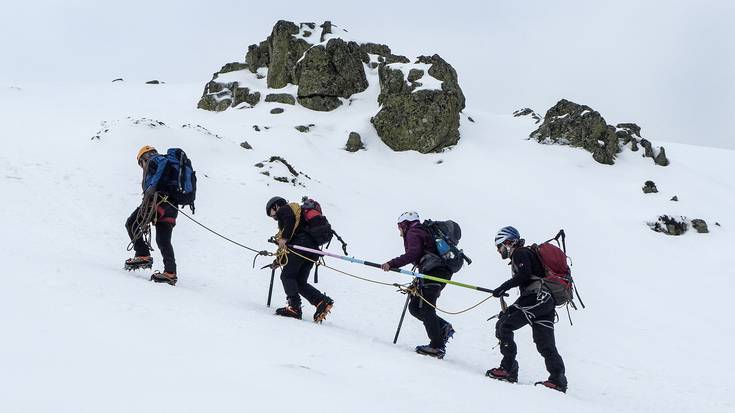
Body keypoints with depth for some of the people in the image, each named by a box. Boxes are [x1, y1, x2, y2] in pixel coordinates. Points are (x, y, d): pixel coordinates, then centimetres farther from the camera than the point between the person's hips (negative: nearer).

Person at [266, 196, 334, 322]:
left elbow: (290, 219, -13)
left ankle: (294, 307, -15)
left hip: (301, 244, -9)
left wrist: (284, 238, -18)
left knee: (287, 275, -3)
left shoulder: (284, 209, 10)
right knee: (300, 282, 9)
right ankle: (323, 301, -8)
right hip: (313, 247, 9)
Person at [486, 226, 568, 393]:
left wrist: (504, 287, -18)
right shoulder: (525, 254, 30)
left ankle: (508, 369, -14)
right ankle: (557, 380, 5)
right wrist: (510, 310, 31)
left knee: (503, 326, -10)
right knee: (545, 344, 8)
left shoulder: (521, 253, 1)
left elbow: (524, 274, -18)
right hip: (547, 301, 10)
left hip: (537, 298, -10)